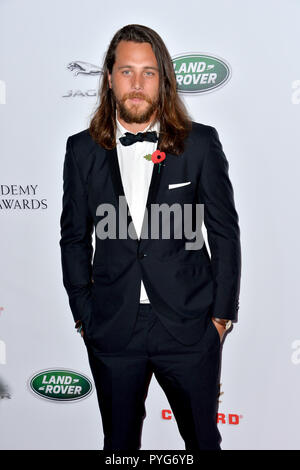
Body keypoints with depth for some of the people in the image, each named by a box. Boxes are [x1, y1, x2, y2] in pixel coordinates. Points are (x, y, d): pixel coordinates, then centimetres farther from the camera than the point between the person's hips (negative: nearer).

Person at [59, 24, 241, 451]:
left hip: (190, 326, -1)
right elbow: (74, 237, 6)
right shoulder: (83, 149, 1)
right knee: (119, 442, 19)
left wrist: (222, 312, -2)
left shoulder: (200, 143, -3)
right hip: (112, 331, 2)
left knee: (203, 438, 16)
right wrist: (83, 315, 3)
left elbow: (225, 232, 0)